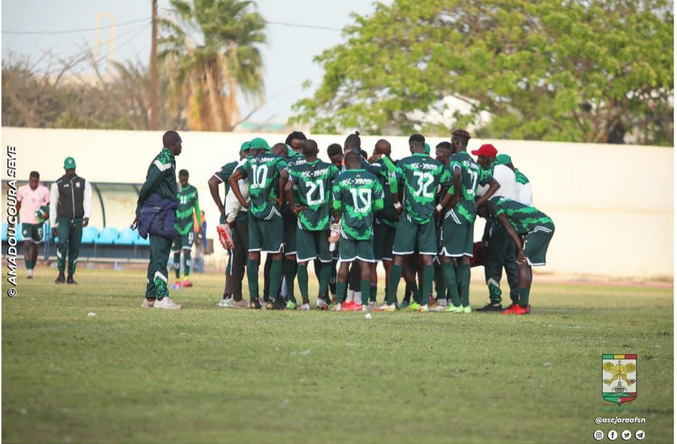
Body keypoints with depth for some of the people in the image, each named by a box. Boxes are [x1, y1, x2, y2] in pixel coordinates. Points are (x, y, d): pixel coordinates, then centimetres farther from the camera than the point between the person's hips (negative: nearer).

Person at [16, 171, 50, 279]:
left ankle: (32, 269, 29)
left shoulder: (44, 191, -4)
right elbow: (18, 205, 13)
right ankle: (29, 270, -21)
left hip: (38, 222, 1)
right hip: (26, 221, -1)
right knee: (27, 245, -16)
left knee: (35, 246, 11)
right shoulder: (22, 190, -1)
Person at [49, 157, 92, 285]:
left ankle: (70, 277, 12)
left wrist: (86, 216, -17)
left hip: (78, 221, 2)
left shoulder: (84, 183, 7)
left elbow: (88, 201, 1)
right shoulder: (58, 184, 2)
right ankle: (61, 274, -19)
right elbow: (52, 205, 5)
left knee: (75, 249, 3)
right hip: (63, 220, -2)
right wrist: (53, 226, 3)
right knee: (62, 243, -23)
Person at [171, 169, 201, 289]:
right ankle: (177, 280, 15)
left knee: (187, 251, -14)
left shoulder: (193, 190, 3)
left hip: (188, 226, -1)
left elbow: (197, 208, 11)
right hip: (176, 225, 1)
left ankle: (186, 279, -22)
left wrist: (200, 225, 12)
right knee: (176, 253, 6)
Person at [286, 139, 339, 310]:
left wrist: (293, 206, -6)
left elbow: (288, 187, -20)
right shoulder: (329, 168, -2)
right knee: (325, 260, 16)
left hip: (304, 219, -1)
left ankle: (305, 300, -6)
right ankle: (322, 294, 6)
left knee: (303, 261, 1)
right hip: (324, 219, 1)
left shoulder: (298, 169, -5)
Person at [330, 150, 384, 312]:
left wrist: (337, 214, 18)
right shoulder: (372, 179, -1)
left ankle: (339, 302, 4)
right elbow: (379, 205, 2)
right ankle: (364, 302, 2)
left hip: (348, 225, -1)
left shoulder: (341, 179, -6)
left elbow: (336, 206, -4)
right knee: (365, 263, 4)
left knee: (344, 263, 4)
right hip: (367, 226, 1)